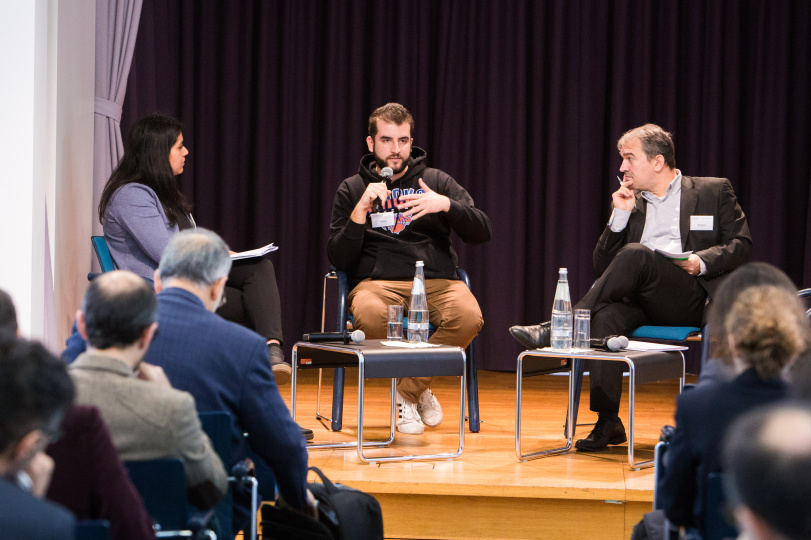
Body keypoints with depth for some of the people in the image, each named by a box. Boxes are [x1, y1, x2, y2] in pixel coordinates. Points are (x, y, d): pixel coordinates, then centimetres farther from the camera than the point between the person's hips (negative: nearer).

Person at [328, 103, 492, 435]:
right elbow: (339, 260, 4)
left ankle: (407, 392, -12)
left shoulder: (436, 181, 16)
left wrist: (447, 205, -11)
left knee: (468, 317, -33)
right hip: (378, 282, -1)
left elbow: (482, 232, 6)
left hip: (435, 281, 1)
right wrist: (360, 211, -9)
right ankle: (420, 391, -11)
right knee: (369, 316, -38)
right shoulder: (352, 189, 14)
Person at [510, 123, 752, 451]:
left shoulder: (714, 191, 14)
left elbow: (741, 245, 6)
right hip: (643, 304, 4)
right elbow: (602, 266, 17)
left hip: (693, 299, -4)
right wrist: (620, 215, 5)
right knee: (606, 316, -33)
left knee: (635, 253, -31)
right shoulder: (631, 203, 24)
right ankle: (607, 421, -32)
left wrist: (702, 261, -12)